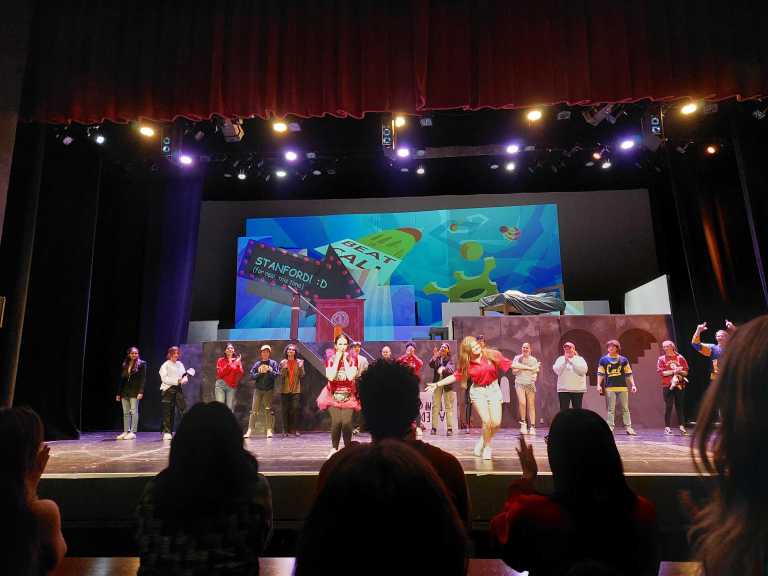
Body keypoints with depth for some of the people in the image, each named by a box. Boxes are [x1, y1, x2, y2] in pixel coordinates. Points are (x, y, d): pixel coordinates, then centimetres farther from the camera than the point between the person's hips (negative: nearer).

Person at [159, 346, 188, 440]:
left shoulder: (180, 364, 13)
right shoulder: (165, 365, -2)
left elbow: (185, 375, 10)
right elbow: (164, 378, -12)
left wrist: (184, 379, -14)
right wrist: (177, 381, -20)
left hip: (178, 389, 4)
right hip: (167, 390, -4)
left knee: (184, 409, -3)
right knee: (168, 412, -1)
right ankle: (167, 432, 7)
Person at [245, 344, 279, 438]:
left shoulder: (273, 363, 5)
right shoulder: (257, 364, 7)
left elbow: (277, 374, -4)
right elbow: (252, 376, 1)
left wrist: (269, 370, -15)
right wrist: (260, 373, -12)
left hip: (269, 389, -1)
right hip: (258, 389, 1)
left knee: (268, 409, -1)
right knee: (254, 410, -2)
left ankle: (269, 430, 2)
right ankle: (250, 430, 0)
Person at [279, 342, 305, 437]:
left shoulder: (299, 362, 5)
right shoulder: (283, 362, 5)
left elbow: (302, 375, 0)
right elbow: (281, 376, -2)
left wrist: (300, 367, -16)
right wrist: (284, 368, -17)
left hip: (296, 390, 0)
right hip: (285, 390, 0)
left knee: (296, 409, -6)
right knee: (285, 410, 2)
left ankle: (294, 429, 1)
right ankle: (285, 430, 8)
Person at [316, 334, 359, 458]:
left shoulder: (352, 359, 2)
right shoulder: (330, 360, 3)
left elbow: (351, 376, -14)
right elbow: (330, 376, -15)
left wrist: (345, 359, -10)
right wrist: (337, 359, -11)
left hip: (348, 395, 0)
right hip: (333, 395, 0)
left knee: (347, 422, -12)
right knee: (336, 421, -15)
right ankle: (334, 449, -3)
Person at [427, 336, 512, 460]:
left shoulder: (493, 355, -6)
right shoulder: (467, 364, -3)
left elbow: (510, 364, 0)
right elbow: (455, 376, 4)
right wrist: (437, 384, 0)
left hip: (493, 389, 1)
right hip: (478, 391, -1)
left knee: (496, 422, -6)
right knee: (486, 421, -14)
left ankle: (483, 441, 22)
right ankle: (486, 447, 10)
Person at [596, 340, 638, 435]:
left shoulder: (623, 360, 8)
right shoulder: (603, 360, 6)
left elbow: (628, 374, 10)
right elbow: (600, 373, 6)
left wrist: (633, 385, 2)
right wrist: (599, 385, -4)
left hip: (623, 388, 1)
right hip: (609, 388, -1)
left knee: (625, 409, 5)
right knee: (610, 409, 1)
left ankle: (628, 427, 9)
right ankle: (610, 428, 4)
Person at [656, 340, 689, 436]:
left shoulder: (680, 358, 6)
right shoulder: (661, 359, 2)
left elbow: (686, 372, 7)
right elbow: (661, 372, -6)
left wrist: (679, 372, -13)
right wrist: (674, 371, -14)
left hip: (680, 385, 2)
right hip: (667, 386, -1)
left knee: (679, 406, 5)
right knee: (668, 406, -2)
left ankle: (682, 427, 9)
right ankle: (667, 428, 2)